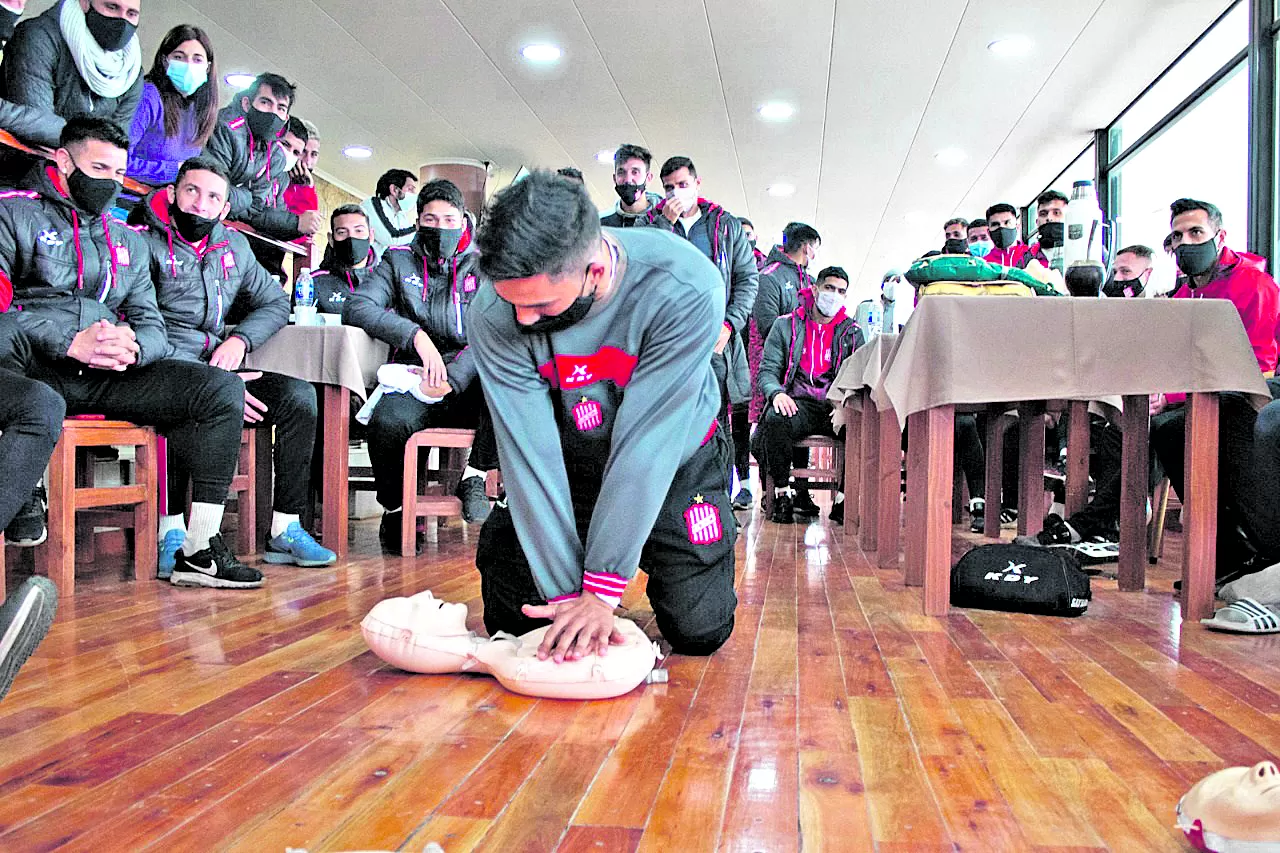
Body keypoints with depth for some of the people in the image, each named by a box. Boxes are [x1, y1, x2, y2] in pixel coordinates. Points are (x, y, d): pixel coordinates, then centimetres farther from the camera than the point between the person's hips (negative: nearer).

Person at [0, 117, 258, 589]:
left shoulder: (129, 240, 25)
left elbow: (152, 325, 16)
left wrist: (132, 346, -9)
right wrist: (70, 341, -19)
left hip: (107, 375, 5)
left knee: (224, 389, -15)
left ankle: (199, 549, -17)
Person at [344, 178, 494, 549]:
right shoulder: (399, 261, 14)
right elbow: (356, 307, -2)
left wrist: (452, 377, -18)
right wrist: (415, 335, -17)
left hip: (470, 383, 0)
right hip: (415, 381, 0)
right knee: (388, 421, -33)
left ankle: (474, 475, -10)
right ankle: (395, 508, -3)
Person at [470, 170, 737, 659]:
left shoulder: (685, 289, -34)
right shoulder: (495, 311, -26)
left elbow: (645, 443, -34)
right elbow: (529, 453, -27)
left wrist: (601, 591, -33)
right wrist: (566, 592, -30)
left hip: (675, 465, -1)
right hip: (570, 468, 2)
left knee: (700, 630, -7)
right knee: (512, 622, 0)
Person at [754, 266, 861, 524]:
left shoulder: (852, 332, 17)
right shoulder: (786, 325, 13)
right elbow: (768, 370, 6)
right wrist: (777, 393, -17)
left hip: (836, 405, 2)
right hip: (798, 403, -1)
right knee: (775, 420, -36)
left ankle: (843, 501, -15)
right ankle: (782, 495, -19)